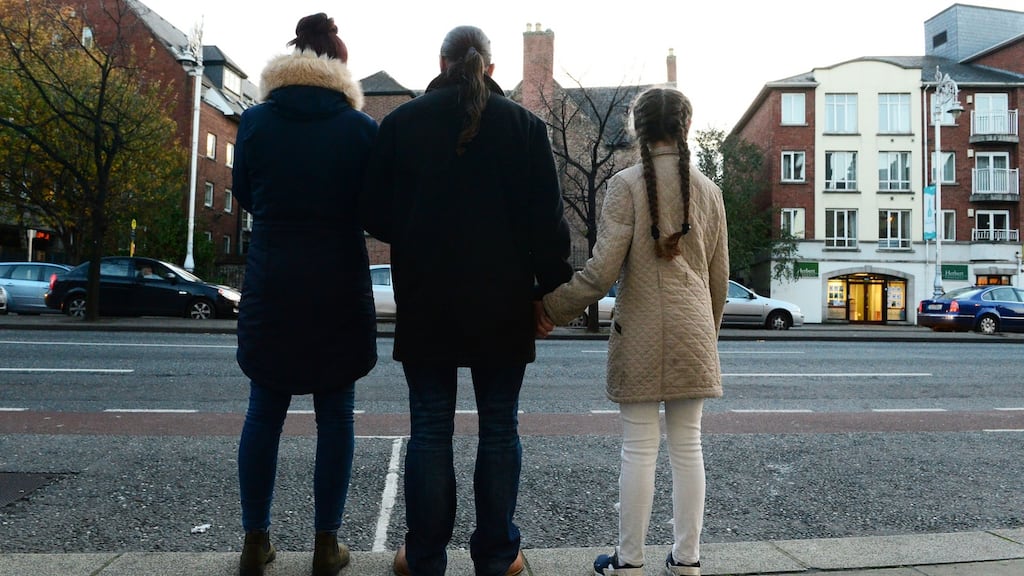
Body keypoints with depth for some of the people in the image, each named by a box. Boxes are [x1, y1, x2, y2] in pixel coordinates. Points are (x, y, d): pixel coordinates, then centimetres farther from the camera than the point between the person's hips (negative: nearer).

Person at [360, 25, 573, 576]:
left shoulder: (401, 122, 0)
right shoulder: (523, 124, -1)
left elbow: (375, 214, 2)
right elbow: (546, 216, -4)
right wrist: (551, 287, 3)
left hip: (425, 303, 1)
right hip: (502, 303, 0)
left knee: (430, 429, 8)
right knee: (499, 428, 9)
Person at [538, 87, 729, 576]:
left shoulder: (626, 185, -6)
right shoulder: (708, 189, 8)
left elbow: (602, 271, -15)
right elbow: (718, 276, 12)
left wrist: (553, 309, -4)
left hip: (641, 333, -4)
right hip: (694, 334, 4)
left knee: (639, 448, 2)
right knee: (687, 446, 9)